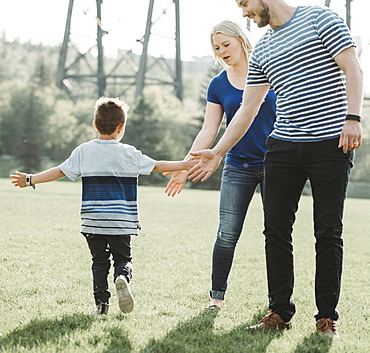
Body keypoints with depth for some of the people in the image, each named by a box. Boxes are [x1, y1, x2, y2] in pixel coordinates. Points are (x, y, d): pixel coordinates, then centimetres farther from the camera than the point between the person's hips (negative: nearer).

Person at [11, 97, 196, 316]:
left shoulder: (84, 151, 1)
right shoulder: (129, 154, 0)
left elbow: (60, 171, 0)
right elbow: (156, 166, 6)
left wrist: (30, 180, 6)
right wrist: (184, 165, 16)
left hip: (93, 221, 1)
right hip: (121, 221, -1)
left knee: (99, 262, 10)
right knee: (123, 258, 10)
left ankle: (101, 303, -1)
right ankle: (123, 277, -21)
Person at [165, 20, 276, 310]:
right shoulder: (218, 85, 7)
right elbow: (208, 132, 6)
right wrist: (184, 168, 1)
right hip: (238, 168, 2)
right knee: (227, 233, -7)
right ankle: (217, 294, 7)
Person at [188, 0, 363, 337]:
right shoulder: (262, 50, 16)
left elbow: (353, 70, -7)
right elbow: (247, 110, 18)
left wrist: (352, 118, -19)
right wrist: (217, 153, 15)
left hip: (331, 144, -6)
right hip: (284, 146, 6)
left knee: (328, 232, -1)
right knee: (276, 229, 2)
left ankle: (327, 316, 7)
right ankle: (280, 310, 12)